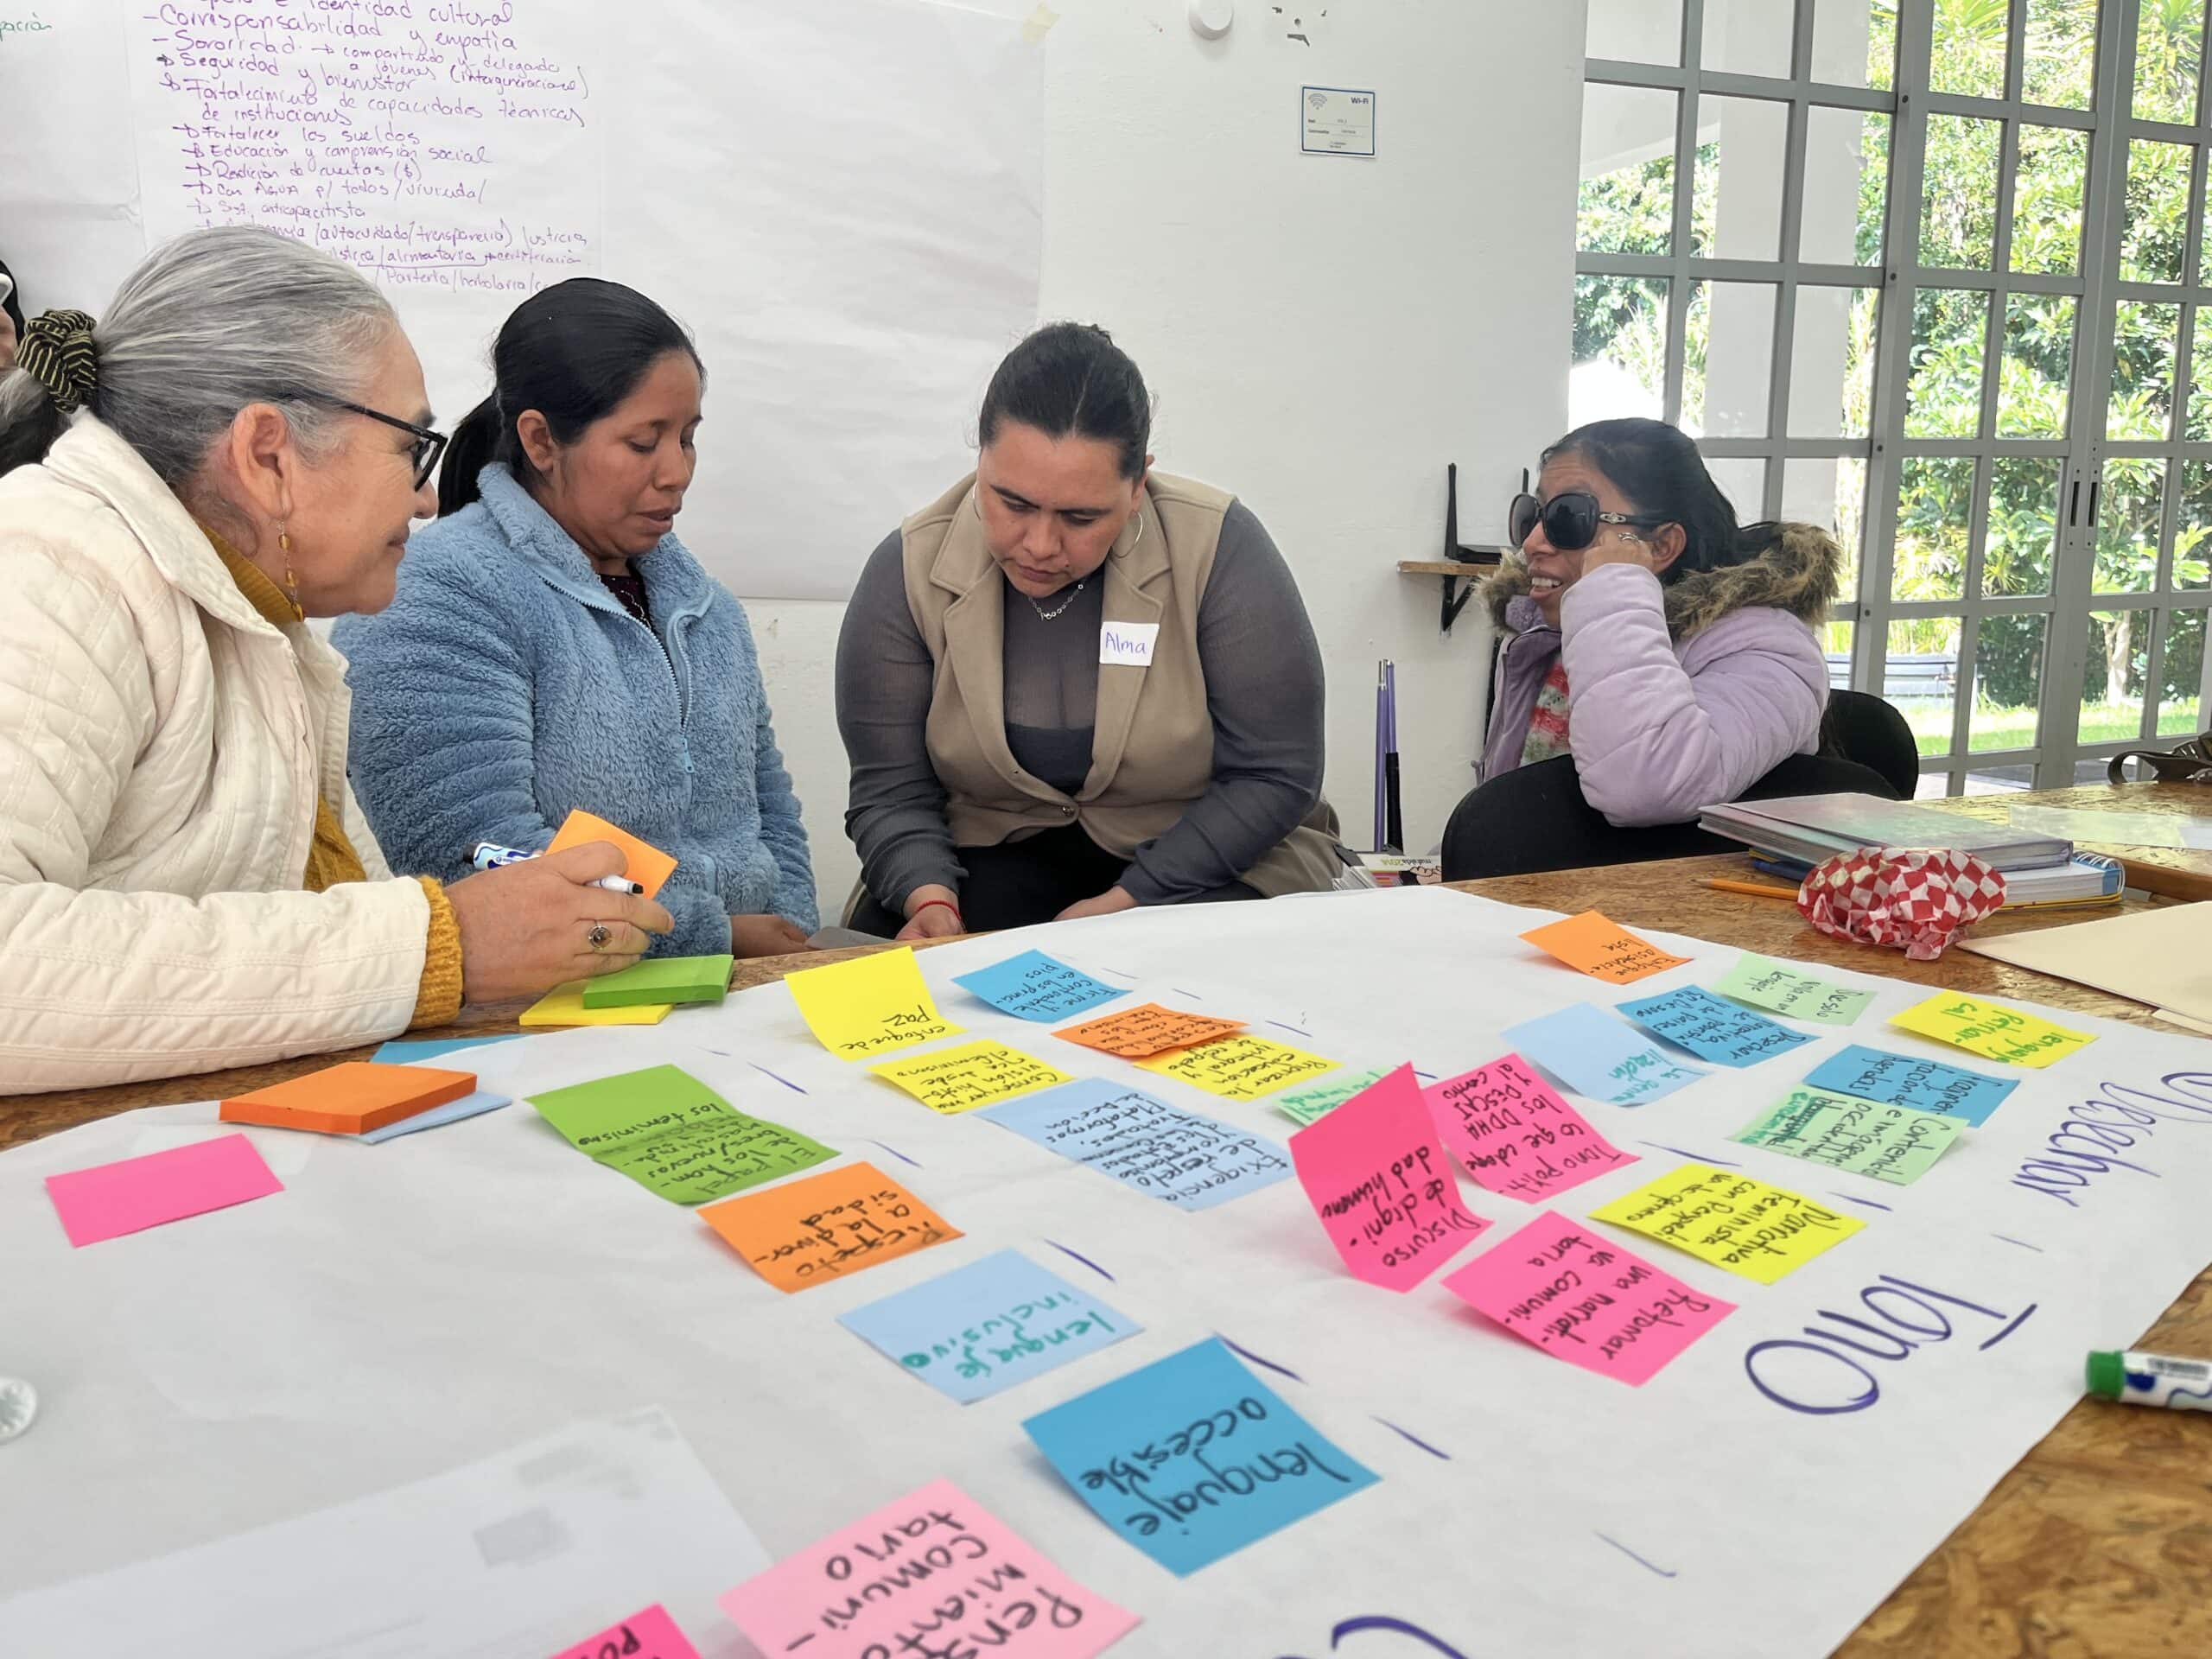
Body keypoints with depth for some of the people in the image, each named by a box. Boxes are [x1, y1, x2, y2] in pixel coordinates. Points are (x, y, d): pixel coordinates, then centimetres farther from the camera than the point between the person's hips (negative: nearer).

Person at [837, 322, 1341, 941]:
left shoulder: (1217, 548, -17)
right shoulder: (908, 571, -11)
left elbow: (1274, 775, -13)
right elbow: (893, 793, -6)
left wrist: (1124, 904, -21)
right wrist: (929, 899, -27)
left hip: (1205, 862, 0)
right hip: (995, 859, 1)